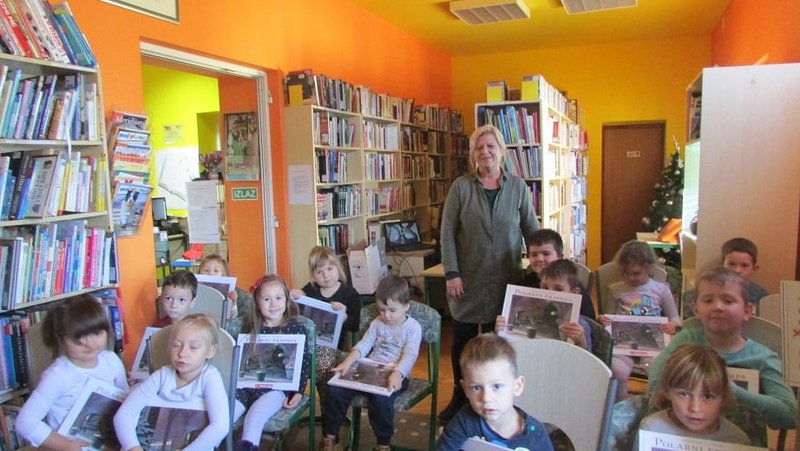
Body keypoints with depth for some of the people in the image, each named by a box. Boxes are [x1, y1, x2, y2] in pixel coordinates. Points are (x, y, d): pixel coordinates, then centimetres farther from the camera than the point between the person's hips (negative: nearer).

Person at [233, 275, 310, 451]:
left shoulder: (296, 328, 0)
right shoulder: (250, 328, 11)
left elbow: (304, 363, 1)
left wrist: (298, 392, -6)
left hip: (278, 387, -4)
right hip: (248, 384, 4)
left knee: (254, 416, -32)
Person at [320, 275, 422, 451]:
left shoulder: (413, 327, -3)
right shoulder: (377, 323, 13)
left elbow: (409, 356, -16)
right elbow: (363, 345, 4)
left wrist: (397, 374, -35)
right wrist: (348, 362, -15)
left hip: (393, 375, -5)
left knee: (380, 399, -36)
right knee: (335, 390, -14)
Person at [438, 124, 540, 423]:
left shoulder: (517, 187, 1)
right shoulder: (461, 187, -4)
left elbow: (532, 229, 6)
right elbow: (447, 233, -5)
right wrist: (451, 273, -10)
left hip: (504, 280, 1)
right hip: (468, 279, 0)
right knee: (463, 339, 11)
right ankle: (460, 398, 30)